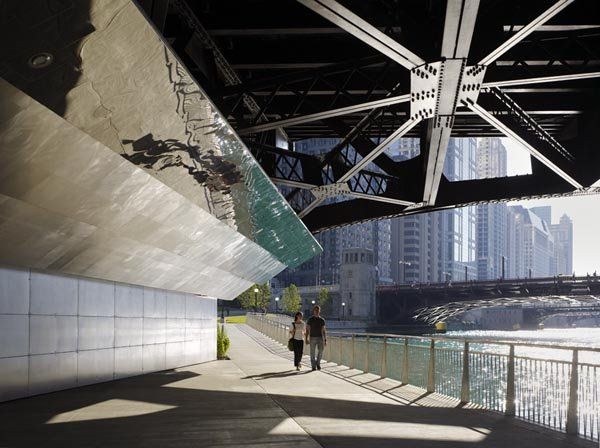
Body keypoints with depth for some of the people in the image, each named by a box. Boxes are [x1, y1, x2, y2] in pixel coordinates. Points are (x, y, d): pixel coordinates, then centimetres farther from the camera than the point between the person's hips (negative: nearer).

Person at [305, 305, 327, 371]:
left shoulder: (322, 320, 7)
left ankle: (318, 363, 17)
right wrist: (306, 339, -10)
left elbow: (324, 331, 7)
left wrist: (325, 340, 1)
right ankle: (314, 366, 8)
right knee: (313, 353, -1)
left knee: (321, 352, -7)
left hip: (320, 338, 2)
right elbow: (307, 330, -1)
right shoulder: (310, 319, 0)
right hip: (312, 338, -2)